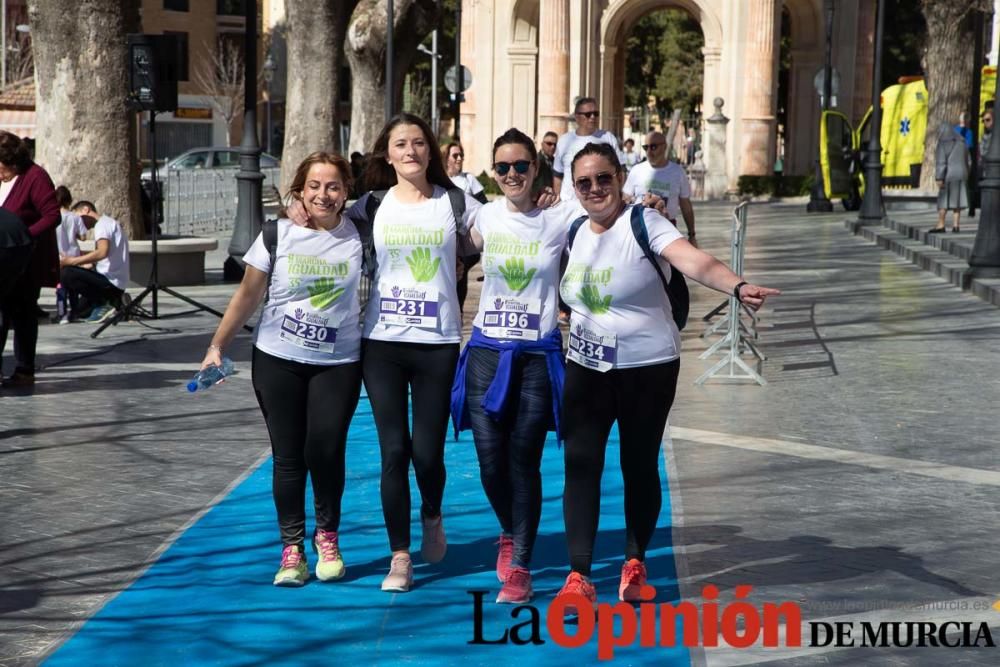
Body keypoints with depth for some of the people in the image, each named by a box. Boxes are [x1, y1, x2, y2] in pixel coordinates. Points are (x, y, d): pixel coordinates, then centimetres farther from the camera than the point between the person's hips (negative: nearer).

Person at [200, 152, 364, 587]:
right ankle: (292, 548, 13)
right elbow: (248, 296, 5)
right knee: (288, 456, 2)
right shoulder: (278, 236, -1)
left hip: (338, 364, 0)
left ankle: (327, 536, 14)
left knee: (325, 450, -10)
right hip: (277, 360, 1)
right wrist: (217, 346, 4)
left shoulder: (358, 238, -1)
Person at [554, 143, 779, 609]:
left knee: (639, 465, 6)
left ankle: (634, 562, 26)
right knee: (580, 464, -4)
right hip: (586, 367, 4)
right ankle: (579, 576, 0)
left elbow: (693, 260, -32)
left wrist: (737, 286, -48)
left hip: (647, 367, -4)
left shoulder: (644, 223, -14)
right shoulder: (575, 232, 5)